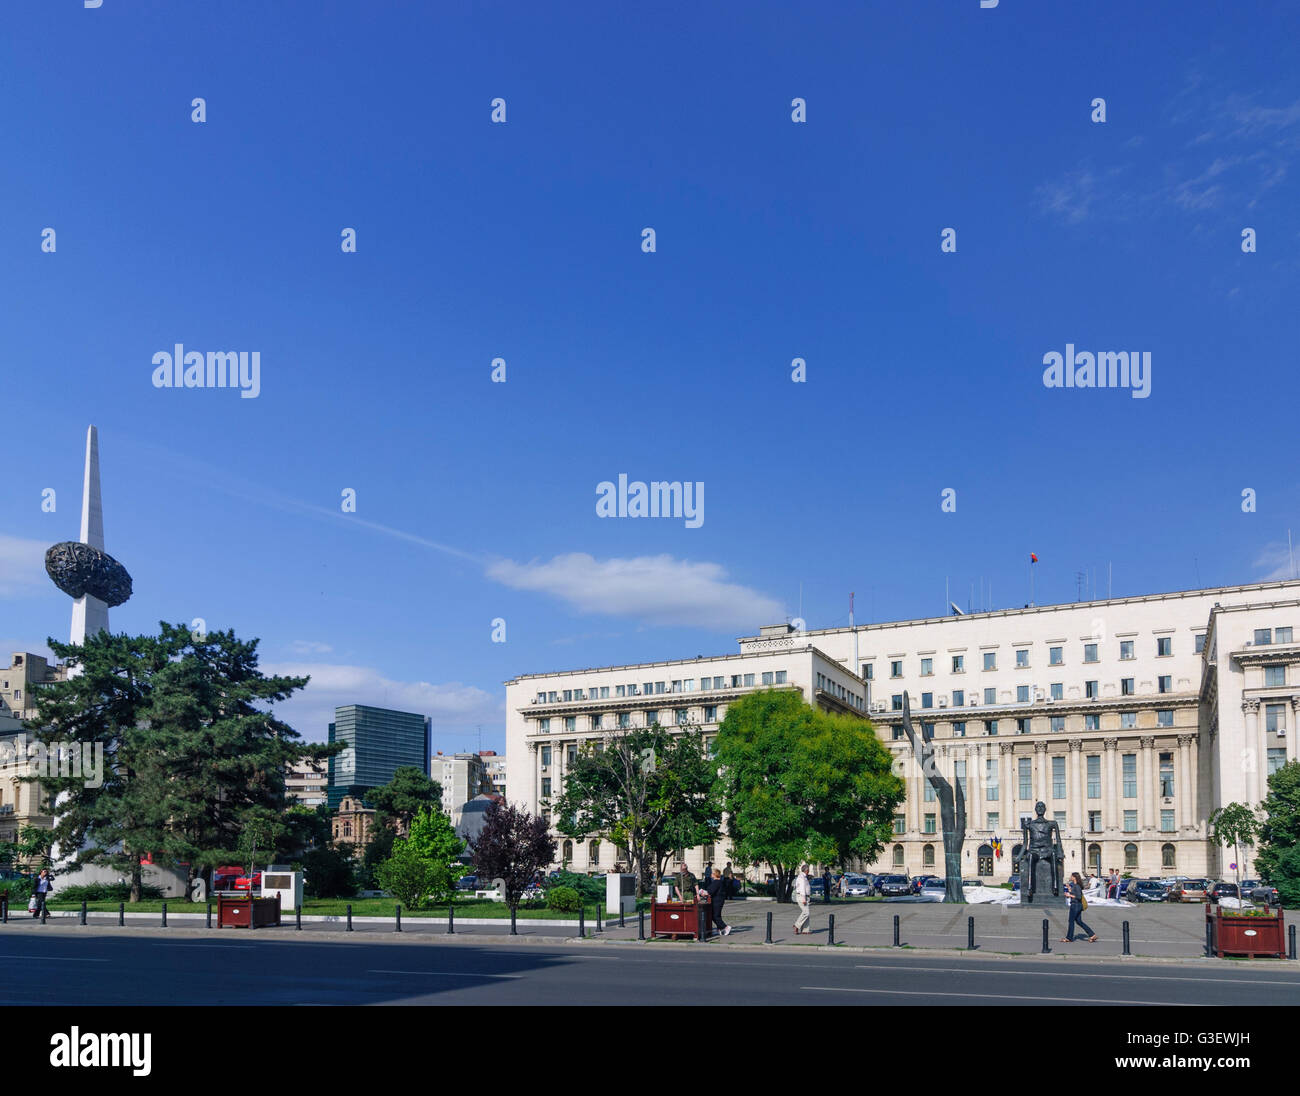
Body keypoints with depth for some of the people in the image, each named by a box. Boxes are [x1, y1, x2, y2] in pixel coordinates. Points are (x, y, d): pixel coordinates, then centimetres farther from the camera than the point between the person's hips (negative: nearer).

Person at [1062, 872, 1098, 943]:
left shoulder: (1077, 886, -17)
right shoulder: (1074, 885, 12)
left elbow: (1079, 897, -23)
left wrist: (1069, 895, -17)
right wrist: (1069, 888, 19)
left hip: (1076, 905, -10)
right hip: (1077, 905, 10)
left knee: (1071, 921, 1)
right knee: (1079, 921, 11)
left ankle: (1069, 938, 10)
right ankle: (1092, 935, 10)